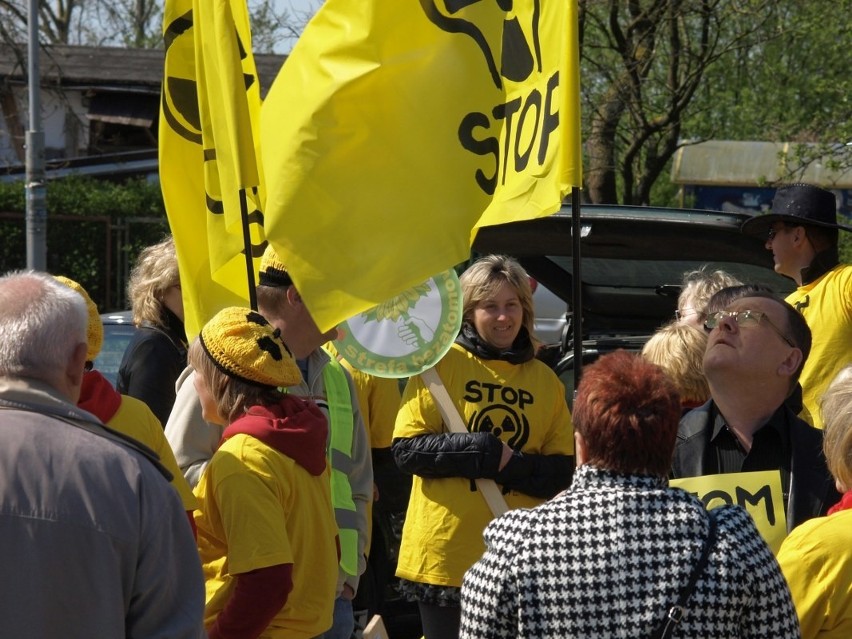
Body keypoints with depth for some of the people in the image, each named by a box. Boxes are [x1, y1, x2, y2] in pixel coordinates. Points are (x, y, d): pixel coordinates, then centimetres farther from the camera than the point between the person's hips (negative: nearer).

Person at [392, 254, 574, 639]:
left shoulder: (545, 380, 9)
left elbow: (563, 470, 5)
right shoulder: (442, 363, -2)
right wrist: (482, 452, -17)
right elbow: (406, 449, -7)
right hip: (446, 554, -3)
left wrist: (514, 466, -15)